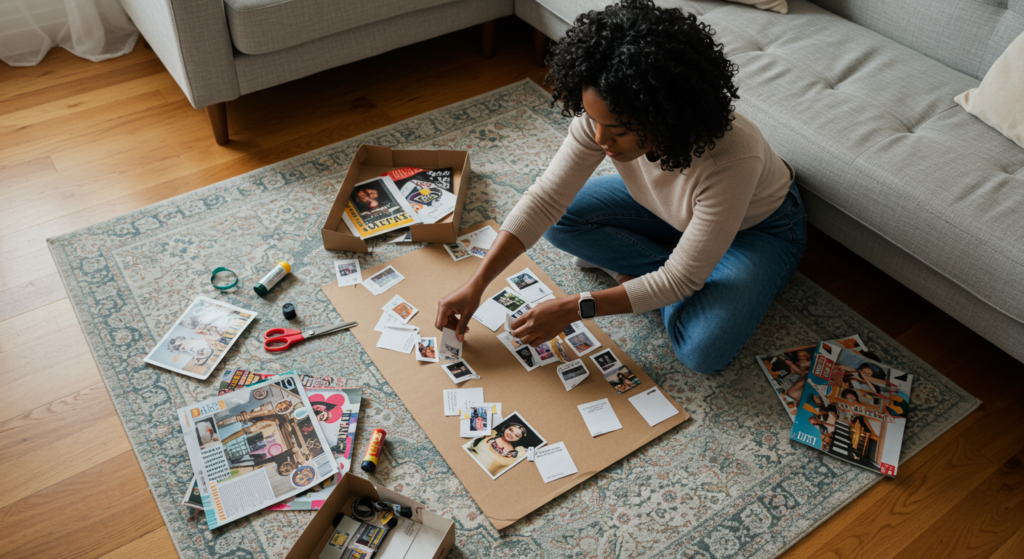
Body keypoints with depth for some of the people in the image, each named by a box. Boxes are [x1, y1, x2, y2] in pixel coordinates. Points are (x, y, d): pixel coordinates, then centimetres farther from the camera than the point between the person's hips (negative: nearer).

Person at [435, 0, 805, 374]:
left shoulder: (730, 161, -42)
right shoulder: (605, 116, -29)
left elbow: (680, 281, -33)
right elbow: (546, 198, -21)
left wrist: (573, 309, -31)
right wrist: (477, 284, -25)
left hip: (759, 227, -4)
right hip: (670, 208, 5)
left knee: (703, 350, -29)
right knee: (559, 219, -13)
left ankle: (633, 266, -3)